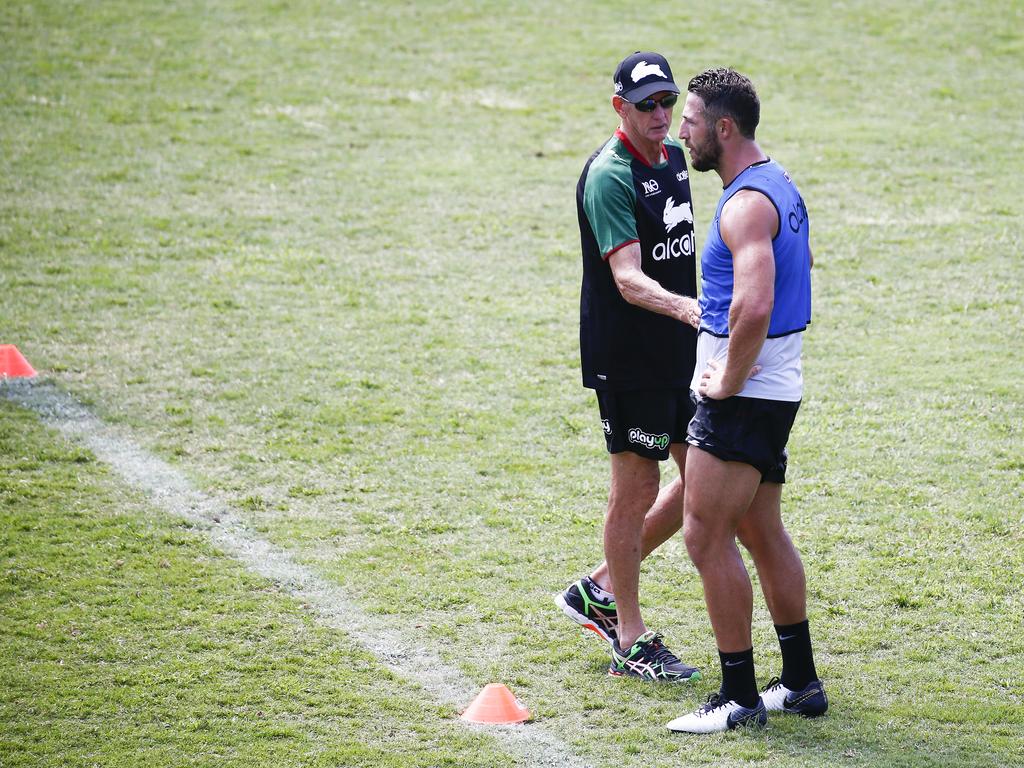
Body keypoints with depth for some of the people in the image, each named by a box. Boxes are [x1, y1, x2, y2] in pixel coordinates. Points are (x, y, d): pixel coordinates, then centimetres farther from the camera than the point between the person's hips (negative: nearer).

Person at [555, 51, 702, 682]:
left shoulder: (674, 158, 9)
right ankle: (631, 641, 11)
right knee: (637, 489, 0)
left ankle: (600, 590, 25)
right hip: (627, 360, -9)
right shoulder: (609, 176, -18)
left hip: (680, 350, 9)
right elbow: (627, 278, -29)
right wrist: (682, 306, -46)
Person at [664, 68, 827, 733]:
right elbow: (802, 259, 32)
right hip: (775, 390, 10)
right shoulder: (778, 185, 12)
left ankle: (740, 697, -3)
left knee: (707, 536, -6)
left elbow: (752, 308, -35)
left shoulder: (746, 204, -21)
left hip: (741, 397, -10)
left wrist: (728, 381, -20)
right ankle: (801, 683, 24)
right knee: (762, 531, 17)